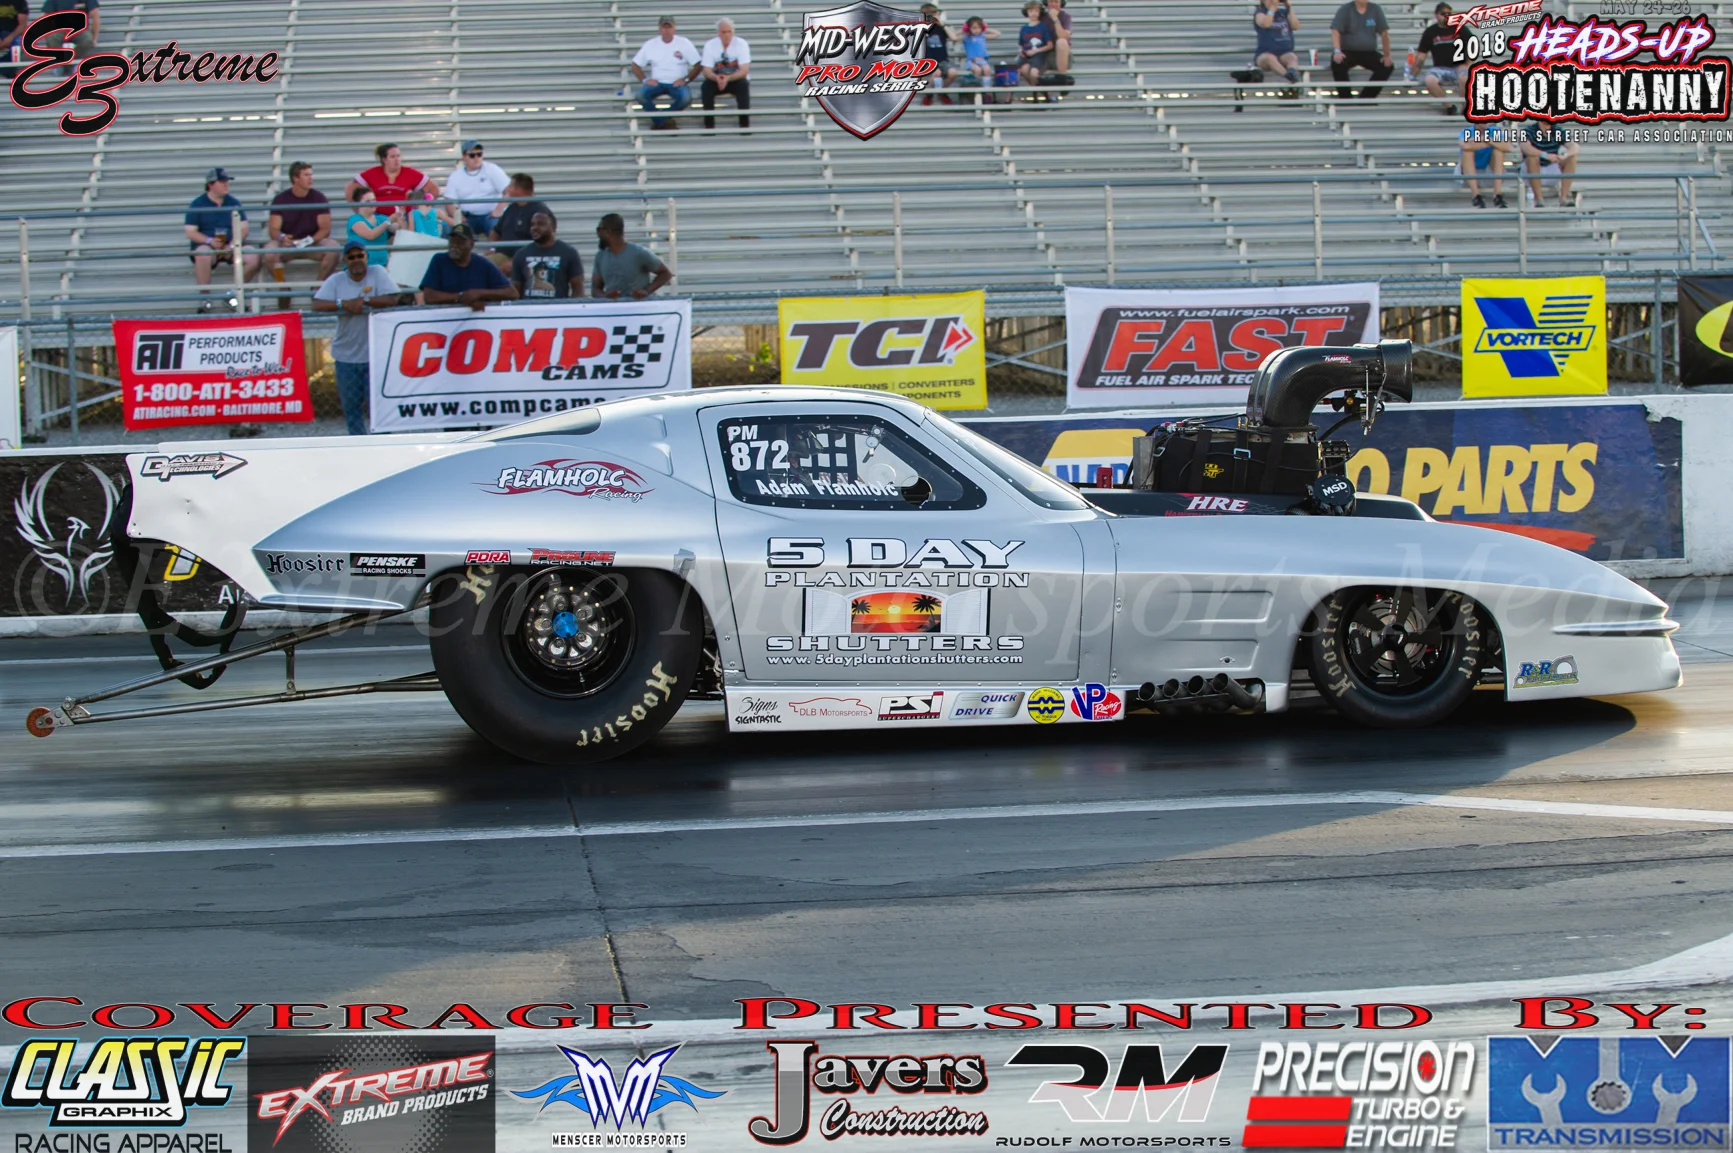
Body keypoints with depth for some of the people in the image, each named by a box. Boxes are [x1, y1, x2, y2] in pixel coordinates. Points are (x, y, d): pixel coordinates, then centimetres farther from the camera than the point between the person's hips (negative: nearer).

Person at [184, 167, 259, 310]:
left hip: (231, 246, 3)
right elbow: (190, 233, -2)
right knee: (203, 255, -39)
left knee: (253, 258, -25)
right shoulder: (197, 204, 3)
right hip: (205, 245, -3)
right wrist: (210, 241, -20)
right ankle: (205, 298, -28)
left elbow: (243, 229, 8)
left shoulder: (234, 202, 13)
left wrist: (232, 245, -12)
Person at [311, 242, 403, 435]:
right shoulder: (336, 280, 3)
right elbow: (317, 304, -8)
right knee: (351, 406, 9)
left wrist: (363, 300, -19)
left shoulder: (378, 273, -3)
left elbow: (393, 300, -15)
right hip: (346, 354, 3)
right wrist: (344, 304, -22)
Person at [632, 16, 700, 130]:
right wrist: (645, 80, -6)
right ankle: (665, 122, -13)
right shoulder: (650, 44, 5)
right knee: (640, 95, -29)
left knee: (686, 97, -34)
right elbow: (636, 65, 9)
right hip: (657, 83, 1)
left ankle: (659, 121, -11)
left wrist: (685, 79, -11)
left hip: (677, 84, -1)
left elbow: (698, 65, 1)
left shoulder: (684, 43, 1)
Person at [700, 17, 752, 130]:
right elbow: (707, 71, -12)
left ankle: (745, 124, -26)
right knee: (706, 86, -30)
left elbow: (744, 70, -19)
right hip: (717, 80, 1)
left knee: (743, 85, -33)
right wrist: (717, 78, -37)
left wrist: (728, 78, -38)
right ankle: (709, 124, -22)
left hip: (735, 80, -1)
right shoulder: (710, 45, -9)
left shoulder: (741, 44, -13)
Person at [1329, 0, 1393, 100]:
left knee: (1388, 66, -18)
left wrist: (1387, 55, -4)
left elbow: (1384, 33, 3)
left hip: (1369, 53, 3)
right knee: (1337, 63, -34)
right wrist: (1337, 51, -30)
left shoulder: (1375, 10, 3)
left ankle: (1366, 98, -8)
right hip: (1347, 52, -3)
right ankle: (1345, 98, -21)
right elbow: (1335, 31, -14)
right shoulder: (1345, 10, -4)